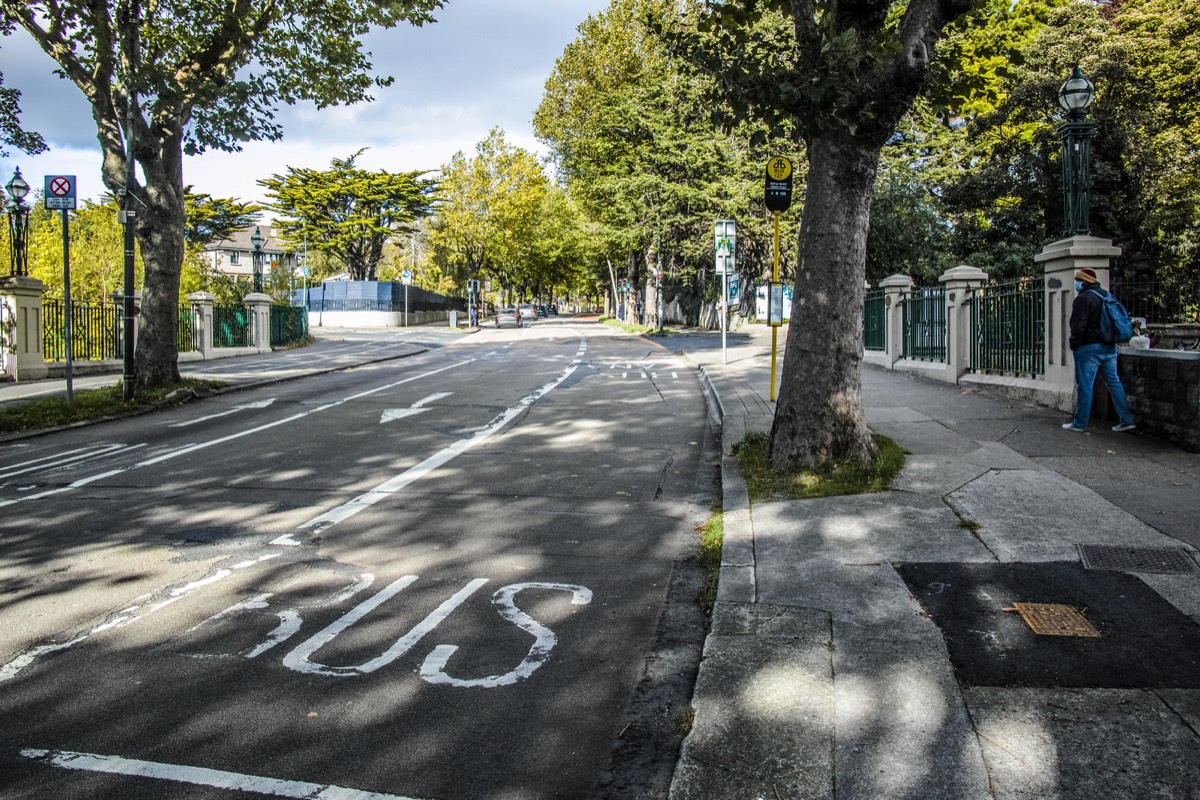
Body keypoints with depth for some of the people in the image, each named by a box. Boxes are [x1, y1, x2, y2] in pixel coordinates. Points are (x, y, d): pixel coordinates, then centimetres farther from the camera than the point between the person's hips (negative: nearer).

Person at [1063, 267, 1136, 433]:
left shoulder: (1083, 298, -13)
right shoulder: (1107, 296, 14)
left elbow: (1078, 326, -18)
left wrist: (1074, 344, -6)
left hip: (1089, 348, -8)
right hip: (1109, 347, 8)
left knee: (1084, 385, -3)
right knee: (1114, 382, 10)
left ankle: (1080, 423, 1)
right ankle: (1126, 420, 9)